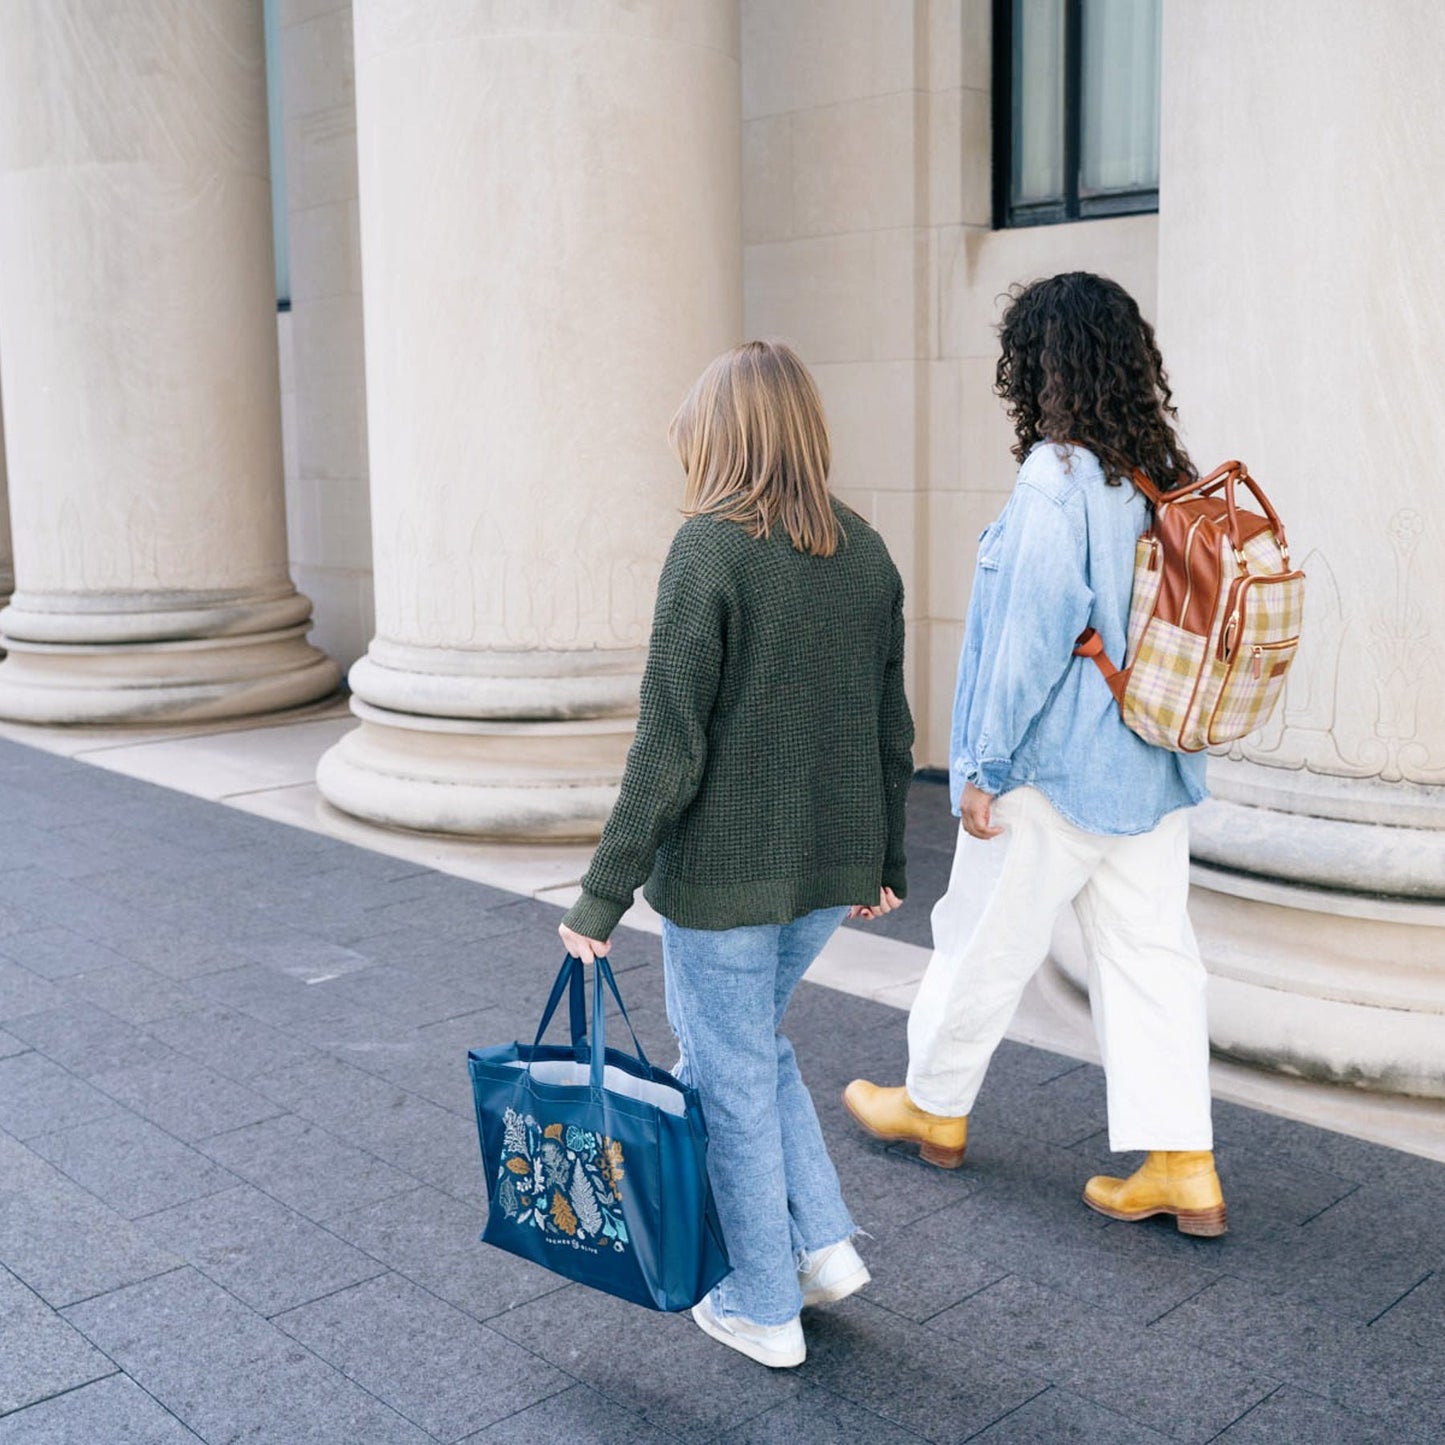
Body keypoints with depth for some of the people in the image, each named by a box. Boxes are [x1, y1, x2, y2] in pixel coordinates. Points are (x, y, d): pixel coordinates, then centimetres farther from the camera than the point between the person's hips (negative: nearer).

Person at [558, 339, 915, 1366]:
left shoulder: (710, 550, -16)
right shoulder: (867, 553, 3)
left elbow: (669, 748, -18)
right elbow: (892, 730, 9)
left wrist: (604, 895, -12)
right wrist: (886, 861, 20)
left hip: (723, 872, -6)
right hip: (833, 869, 7)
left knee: (732, 1082, 11)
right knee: (754, 1043, 27)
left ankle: (765, 1310, 25)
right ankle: (826, 1245, 28)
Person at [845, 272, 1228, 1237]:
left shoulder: (1058, 477, -18)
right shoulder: (1167, 471, 5)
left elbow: (1030, 633, -19)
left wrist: (985, 767, -11)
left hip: (1059, 767, -7)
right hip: (1155, 767, 8)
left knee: (985, 940, 11)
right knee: (1151, 952, 11)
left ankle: (933, 1106, 30)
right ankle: (1180, 1165, 15)